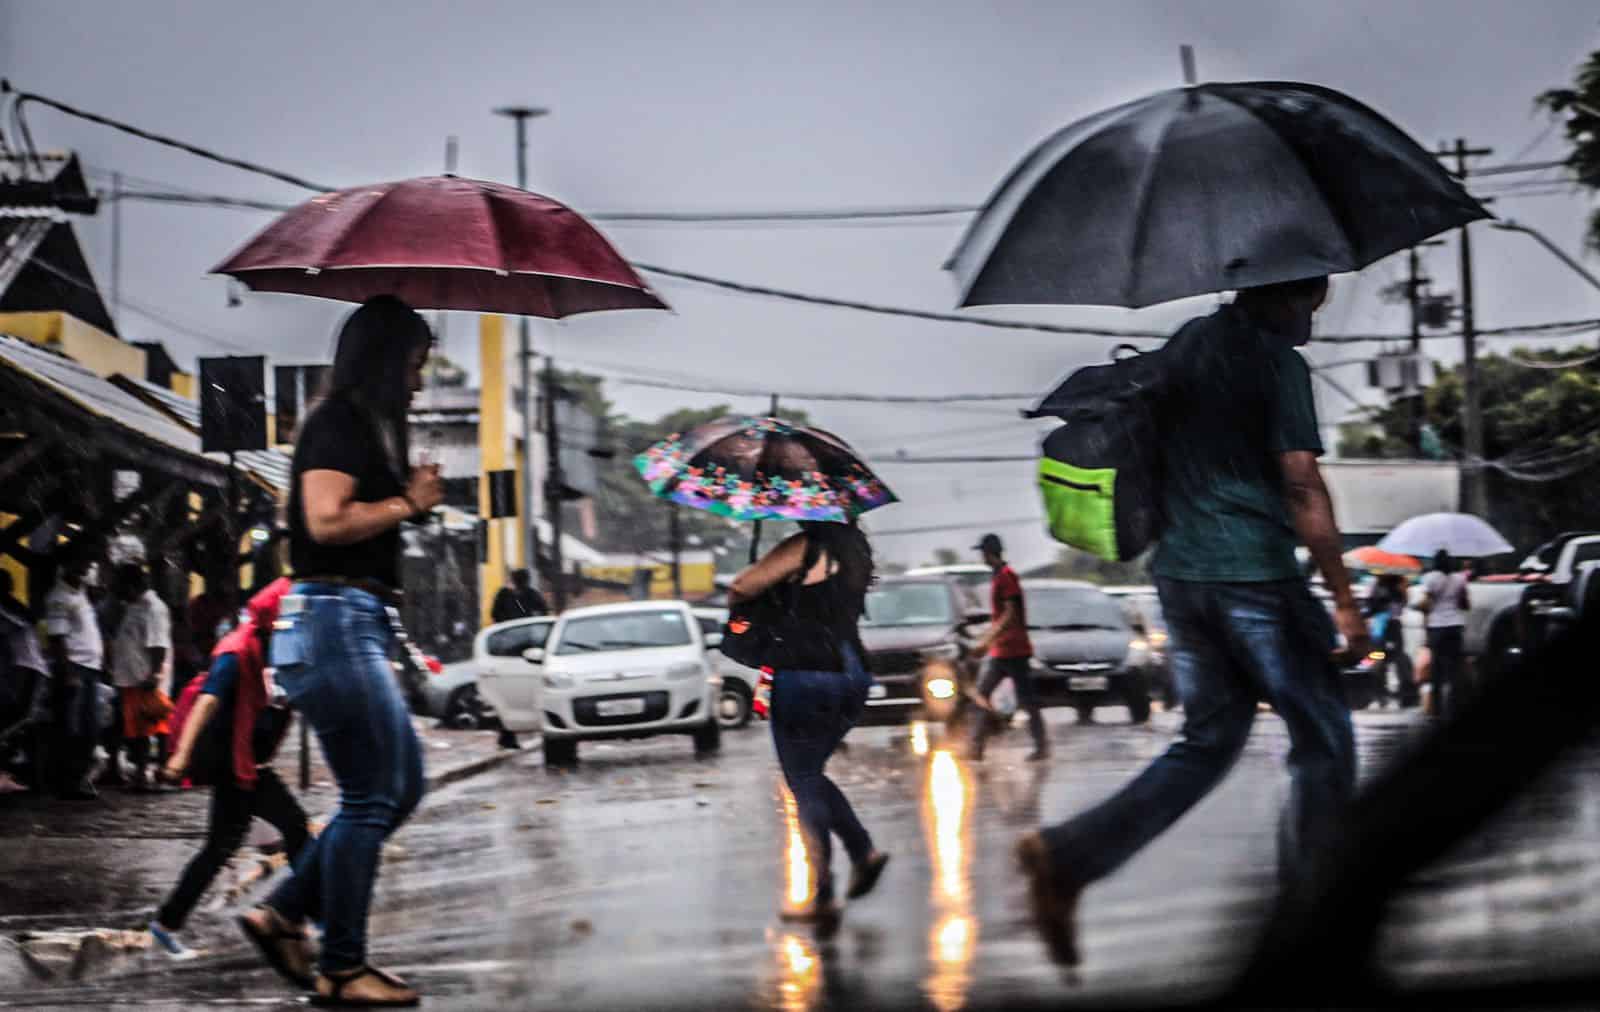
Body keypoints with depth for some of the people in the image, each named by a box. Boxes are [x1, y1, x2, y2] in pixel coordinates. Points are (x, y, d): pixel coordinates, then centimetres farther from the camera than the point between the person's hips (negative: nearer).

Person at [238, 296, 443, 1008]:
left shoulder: (362, 429, 20)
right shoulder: (338, 425, -10)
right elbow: (327, 521, -21)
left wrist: (411, 497, 11)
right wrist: (409, 502, -11)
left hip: (355, 627, 10)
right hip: (335, 620, -10)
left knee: (402, 787, 13)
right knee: (370, 799, -6)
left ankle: (283, 913, 14)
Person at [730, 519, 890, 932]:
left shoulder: (805, 548, -11)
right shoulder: (856, 549, 13)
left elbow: (740, 588, -9)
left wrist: (737, 594, 11)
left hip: (805, 672, -8)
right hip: (853, 676, 8)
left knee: (804, 783, 0)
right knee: (810, 775, 22)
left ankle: (823, 897, -4)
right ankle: (864, 851, 8)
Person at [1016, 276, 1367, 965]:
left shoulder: (1188, 342, 11)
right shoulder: (1278, 361, -11)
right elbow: (1303, 488, -15)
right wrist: (1344, 599, -11)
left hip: (1179, 574, 7)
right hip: (1258, 576, -7)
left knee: (1208, 741, 16)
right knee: (1323, 744, 8)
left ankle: (1068, 856, -2)